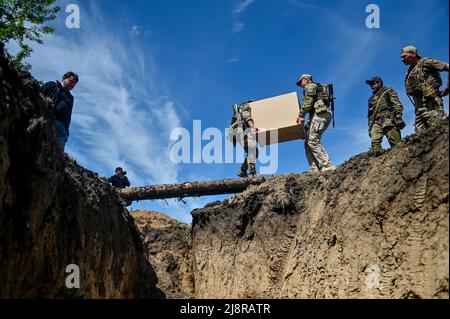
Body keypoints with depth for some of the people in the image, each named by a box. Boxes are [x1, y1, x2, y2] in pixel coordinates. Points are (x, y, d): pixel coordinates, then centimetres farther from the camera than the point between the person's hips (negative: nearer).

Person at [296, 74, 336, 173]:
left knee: (312, 140, -19)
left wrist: (301, 115, -18)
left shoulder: (309, 86, 6)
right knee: (308, 143, 4)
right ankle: (314, 169, -8)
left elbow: (308, 101, -11)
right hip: (322, 115, 10)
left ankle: (327, 166, -27)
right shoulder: (318, 88, 35)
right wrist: (308, 123, 31)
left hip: (319, 114, -10)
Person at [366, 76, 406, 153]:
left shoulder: (388, 91, 17)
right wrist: (370, 128, 17)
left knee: (396, 144, -16)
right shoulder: (371, 99, 33)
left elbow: (397, 104, 3)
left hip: (388, 120, -4)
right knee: (375, 143, -18)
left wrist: (398, 116, -13)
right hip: (376, 122, 4)